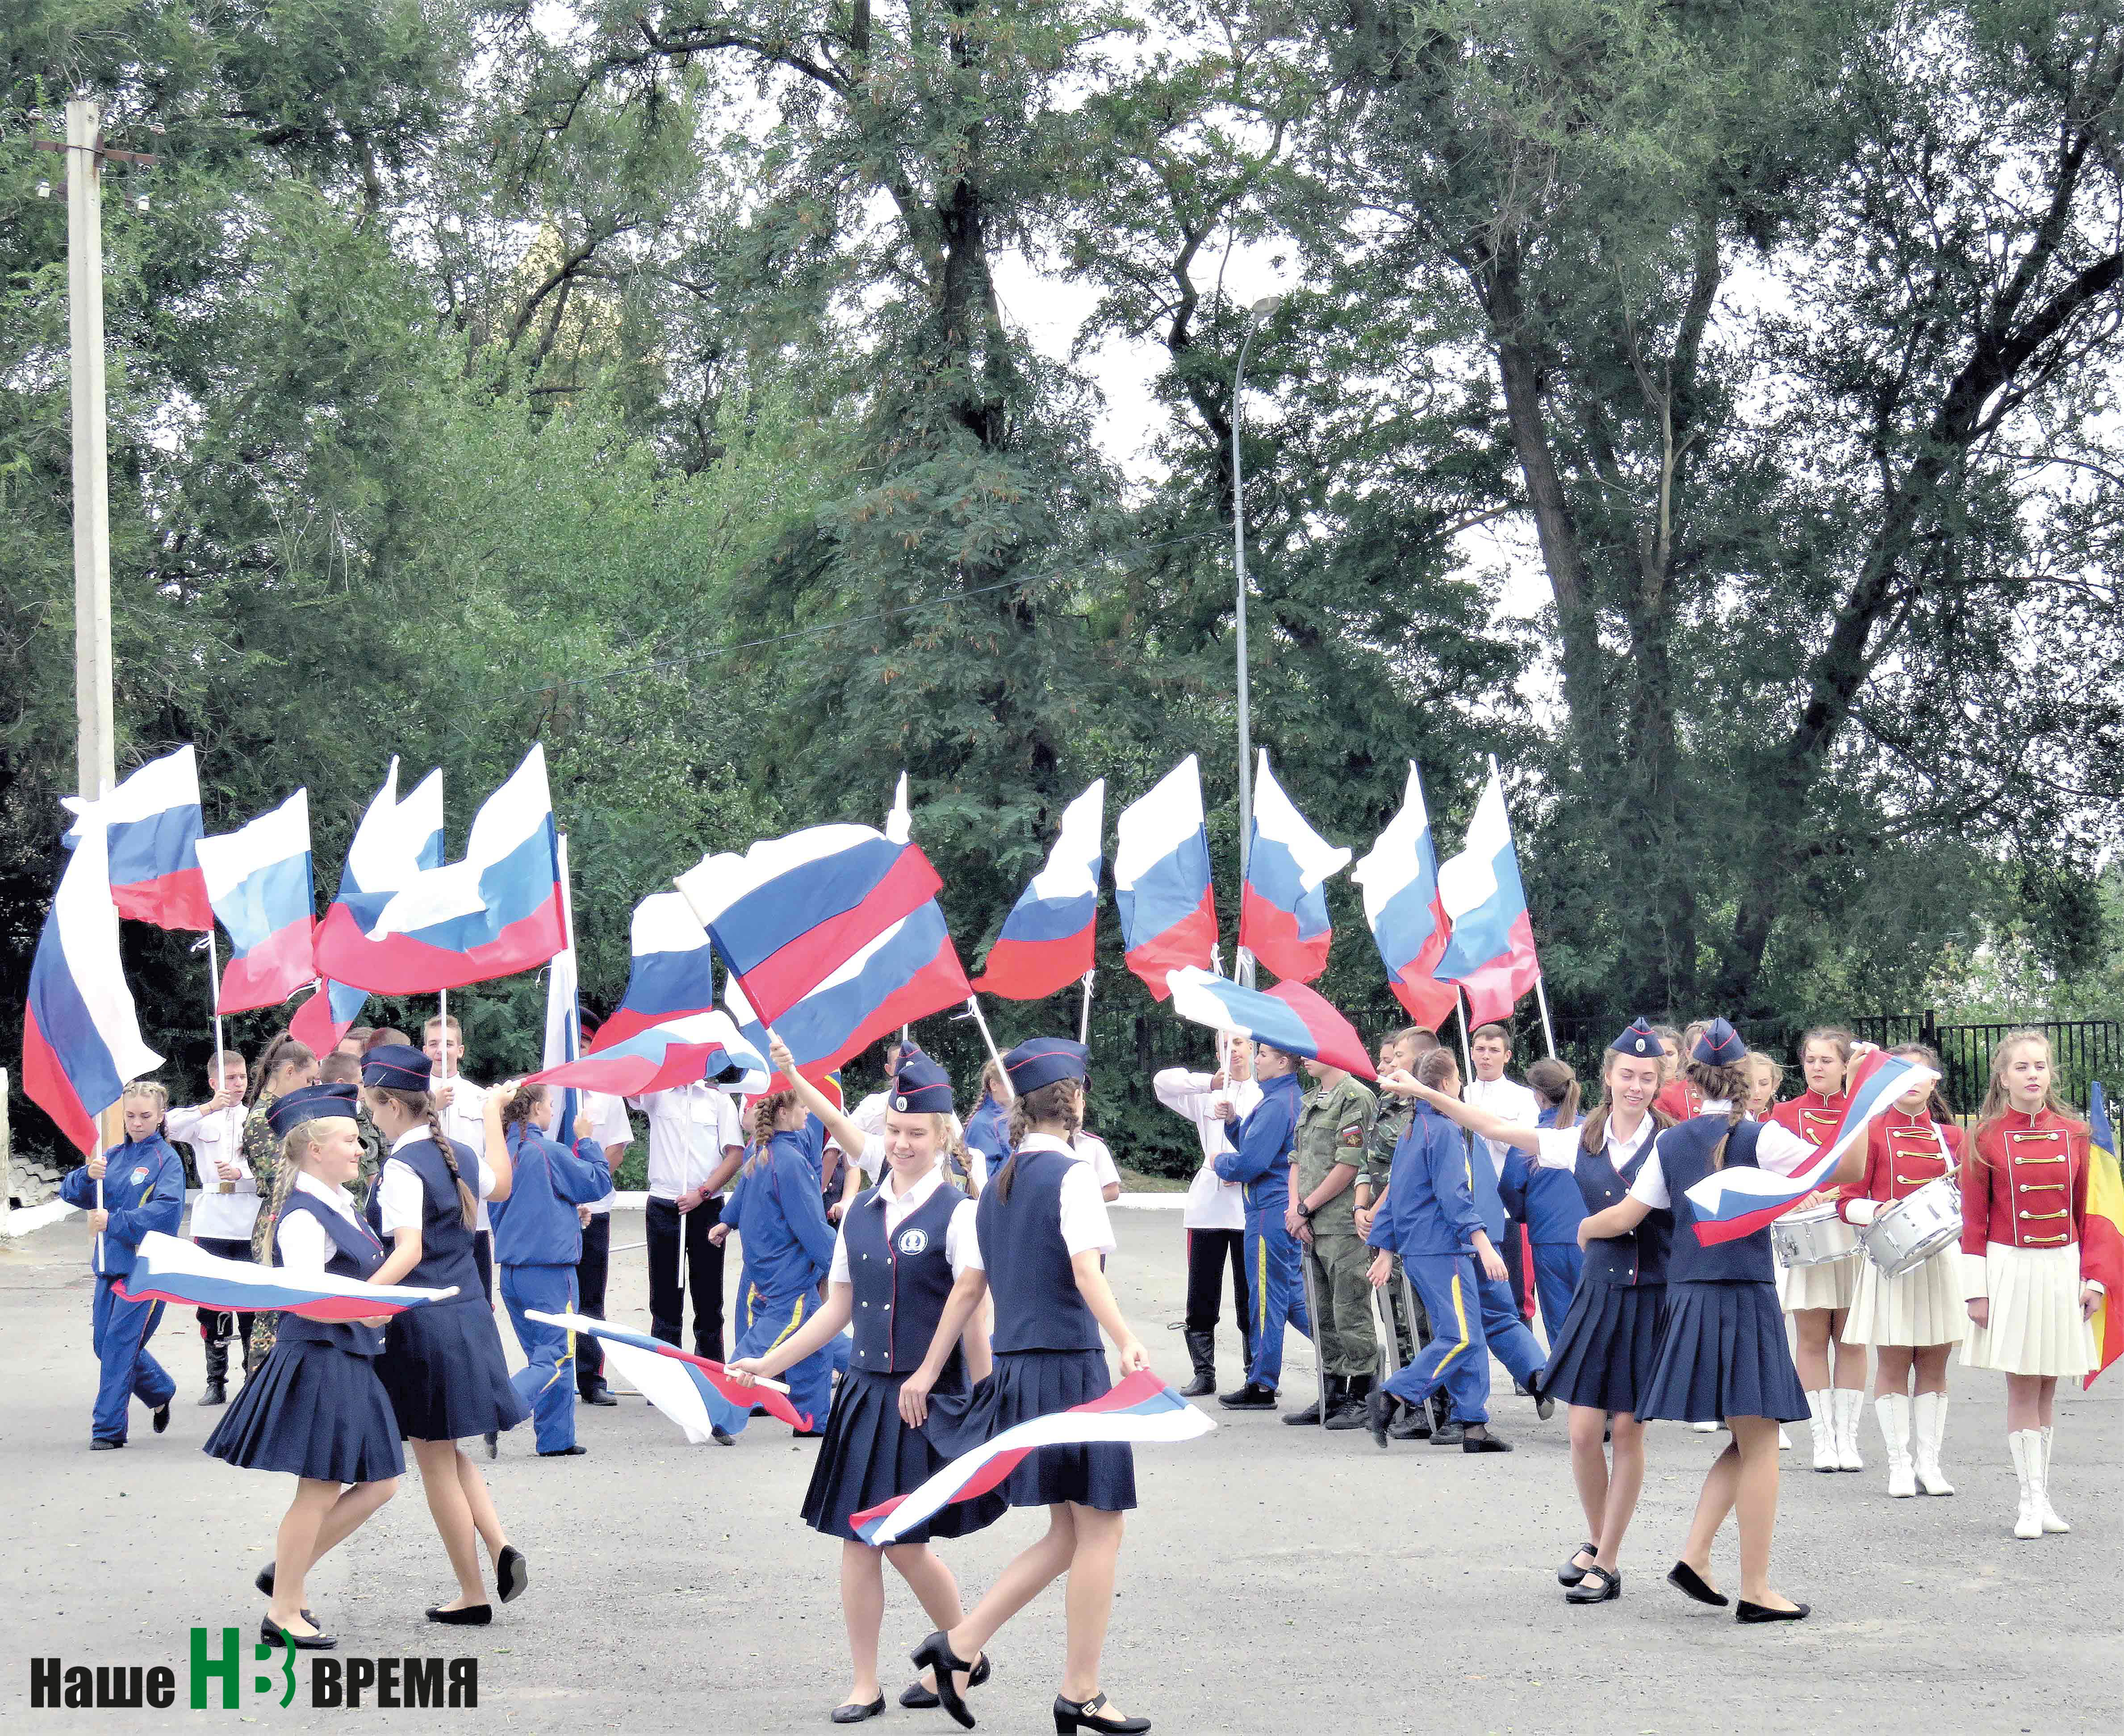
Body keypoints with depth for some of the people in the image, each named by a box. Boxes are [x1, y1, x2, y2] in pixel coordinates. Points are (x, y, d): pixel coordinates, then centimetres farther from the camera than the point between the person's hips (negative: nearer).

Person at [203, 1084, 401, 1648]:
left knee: (380, 1483, 11)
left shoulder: (342, 1206, 12)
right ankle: (283, 1614, 8)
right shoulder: (304, 1217, -17)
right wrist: (358, 1310, -38)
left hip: (352, 1363, 10)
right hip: (318, 1361, -10)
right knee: (319, 1493, -2)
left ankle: (286, 1574, 21)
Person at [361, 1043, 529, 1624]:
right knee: (449, 1451, 21)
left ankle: (473, 1595, 10)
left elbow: (409, 1251, -30)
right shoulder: (458, 1156, 6)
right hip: (469, 1313, 8)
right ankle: (500, 1546, 1)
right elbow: (501, 1187, 29)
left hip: (422, 1321, -8)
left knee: (435, 1460, 4)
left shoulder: (403, 1167, -18)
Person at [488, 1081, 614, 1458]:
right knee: (556, 1359, -3)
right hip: (549, 1271, -7)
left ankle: (556, 1440, 17)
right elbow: (600, 1183, -5)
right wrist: (585, 1140, 7)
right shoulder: (549, 1154, -14)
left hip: (512, 1270, 7)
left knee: (542, 1355, 16)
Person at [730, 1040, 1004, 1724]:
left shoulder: (956, 1214, -8)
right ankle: (865, 1687, 13)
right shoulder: (862, 1213, 8)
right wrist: (768, 1364, 11)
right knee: (858, 1539, 5)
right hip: (866, 1391, 5)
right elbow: (839, 1309, 13)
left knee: (906, 1544, -3)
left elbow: (974, 1322, -9)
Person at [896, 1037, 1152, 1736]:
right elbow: (1086, 1271, -23)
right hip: (1070, 1366, -8)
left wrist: (929, 1371, 17)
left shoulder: (999, 1182, 13)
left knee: (1068, 1533, 14)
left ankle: (959, 1644, 7)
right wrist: (1125, 1341, -33)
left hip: (1015, 1367, 8)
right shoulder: (1071, 1175, -9)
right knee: (1100, 1527, 0)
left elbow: (969, 1286, 14)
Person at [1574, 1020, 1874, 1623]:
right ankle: (1755, 1590, -2)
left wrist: (1585, 1229, 27)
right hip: (1746, 1301, -6)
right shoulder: (1760, 1138, -7)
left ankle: (1695, 1556, 7)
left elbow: (1624, 1217, 8)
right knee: (1759, 1445, -1)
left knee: (1748, 1442, 17)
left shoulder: (1671, 1143, 6)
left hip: (1687, 1299, 6)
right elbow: (1847, 1168, -14)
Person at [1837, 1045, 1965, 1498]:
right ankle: (1899, 1464, 5)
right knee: (1893, 1362, -1)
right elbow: (1848, 1202, -1)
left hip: (1941, 1255, 3)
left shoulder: (1950, 1136, 12)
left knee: (1934, 1362, 5)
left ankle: (1929, 1462, 11)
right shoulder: (1872, 1132, 1)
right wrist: (1878, 1210, -19)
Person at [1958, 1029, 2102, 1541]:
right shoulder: (1986, 1138, -2)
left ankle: (2042, 1496, 14)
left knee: (2046, 1388, 8)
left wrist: (2093, 1278, 3)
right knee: (2022, 1388, -3)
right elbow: (1974, 1220, -1)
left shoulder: (2074, 1134, 5)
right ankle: (2031, 1501, 0)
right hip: (2010, 1268, -3)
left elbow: (2087, 1212, 9)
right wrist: (1976, 1289, -6)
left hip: (2062, 1269, 3)